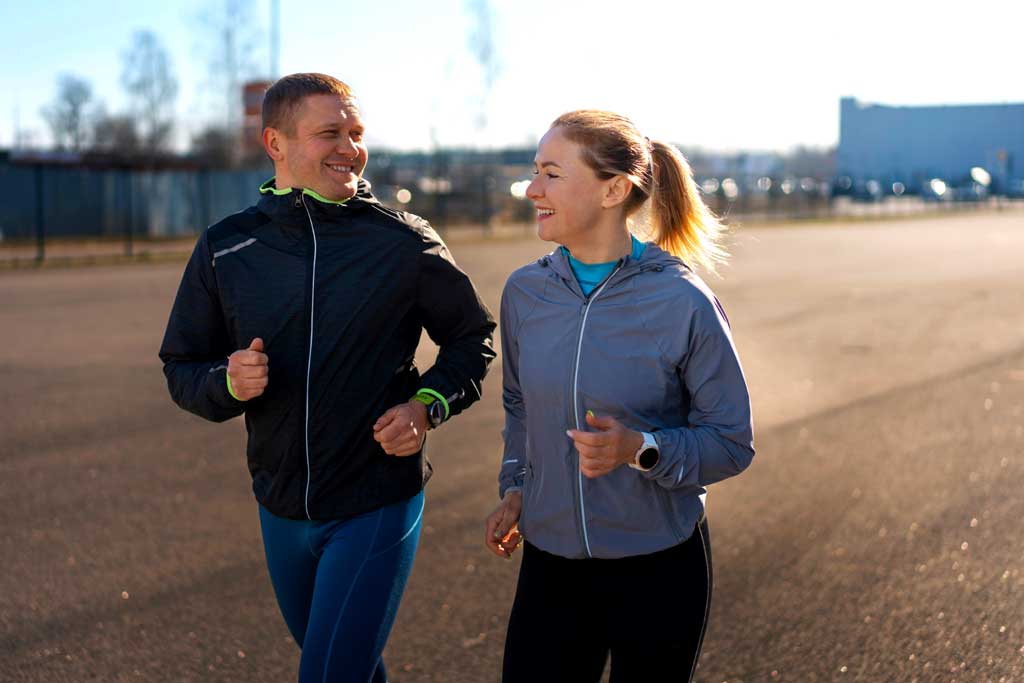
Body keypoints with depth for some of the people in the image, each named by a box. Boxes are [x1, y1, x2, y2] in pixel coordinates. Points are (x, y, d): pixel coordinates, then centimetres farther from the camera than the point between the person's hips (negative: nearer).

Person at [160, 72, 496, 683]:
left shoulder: (406, 242, -9)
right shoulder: (225, 248, -2)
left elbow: (472, 338, 3)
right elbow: (182, 370, 4)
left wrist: (429, 404, -14)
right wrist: (228, 382, -18)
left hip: (378, 506, -4)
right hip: (282, 510, 4)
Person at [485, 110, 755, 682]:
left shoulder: (683, 303, -16)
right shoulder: (525, 291, -2)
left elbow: (732, 442, -9)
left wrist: (640, 449, -25)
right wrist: (516, 488, 1)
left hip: (660, 570, -3)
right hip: (551, 565, 3)